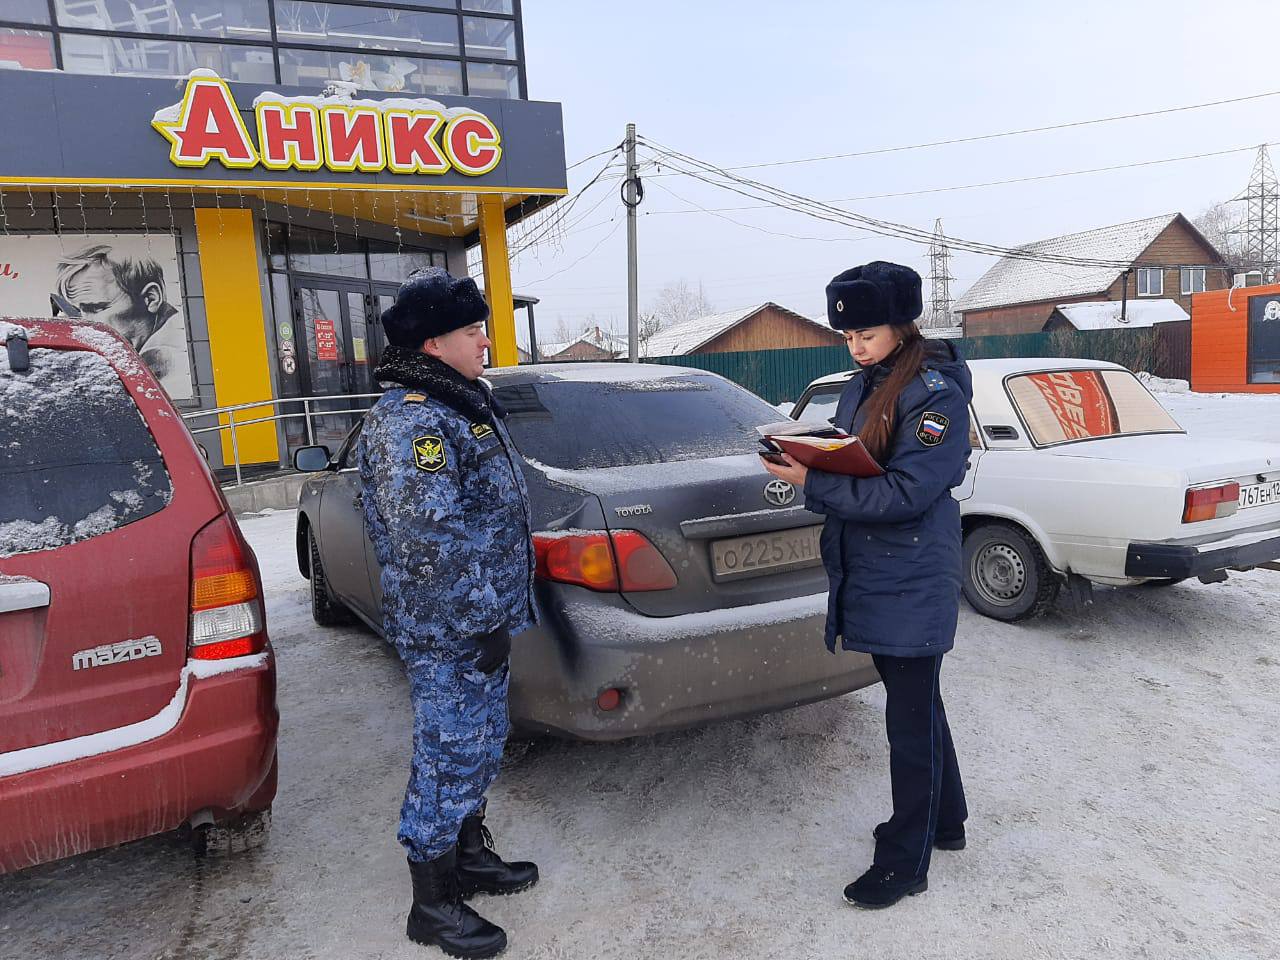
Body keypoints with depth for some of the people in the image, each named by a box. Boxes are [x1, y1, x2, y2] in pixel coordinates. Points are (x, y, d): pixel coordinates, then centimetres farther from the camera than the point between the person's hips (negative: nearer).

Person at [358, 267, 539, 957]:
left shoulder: (462, 404, 13)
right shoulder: (412, 421, -20)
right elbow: (431, 540, -26)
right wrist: (481, 621, -21)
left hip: (484, 623, 10)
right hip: (449, 636, -10)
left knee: (481, 745, 22)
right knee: (450, 757, 3)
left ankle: (469, 855, 41)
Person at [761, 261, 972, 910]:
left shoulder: (936, 392, -16)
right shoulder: (861, 386, 10)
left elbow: (906, 493, -24)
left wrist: (814, 484, -25)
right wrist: (803, 461, -8)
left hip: (912, 584, -8)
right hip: (867, 572, 9)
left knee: (910, 717, 4)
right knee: (916, 702, 22)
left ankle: (904, 862, 20)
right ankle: (944, 820, 42)